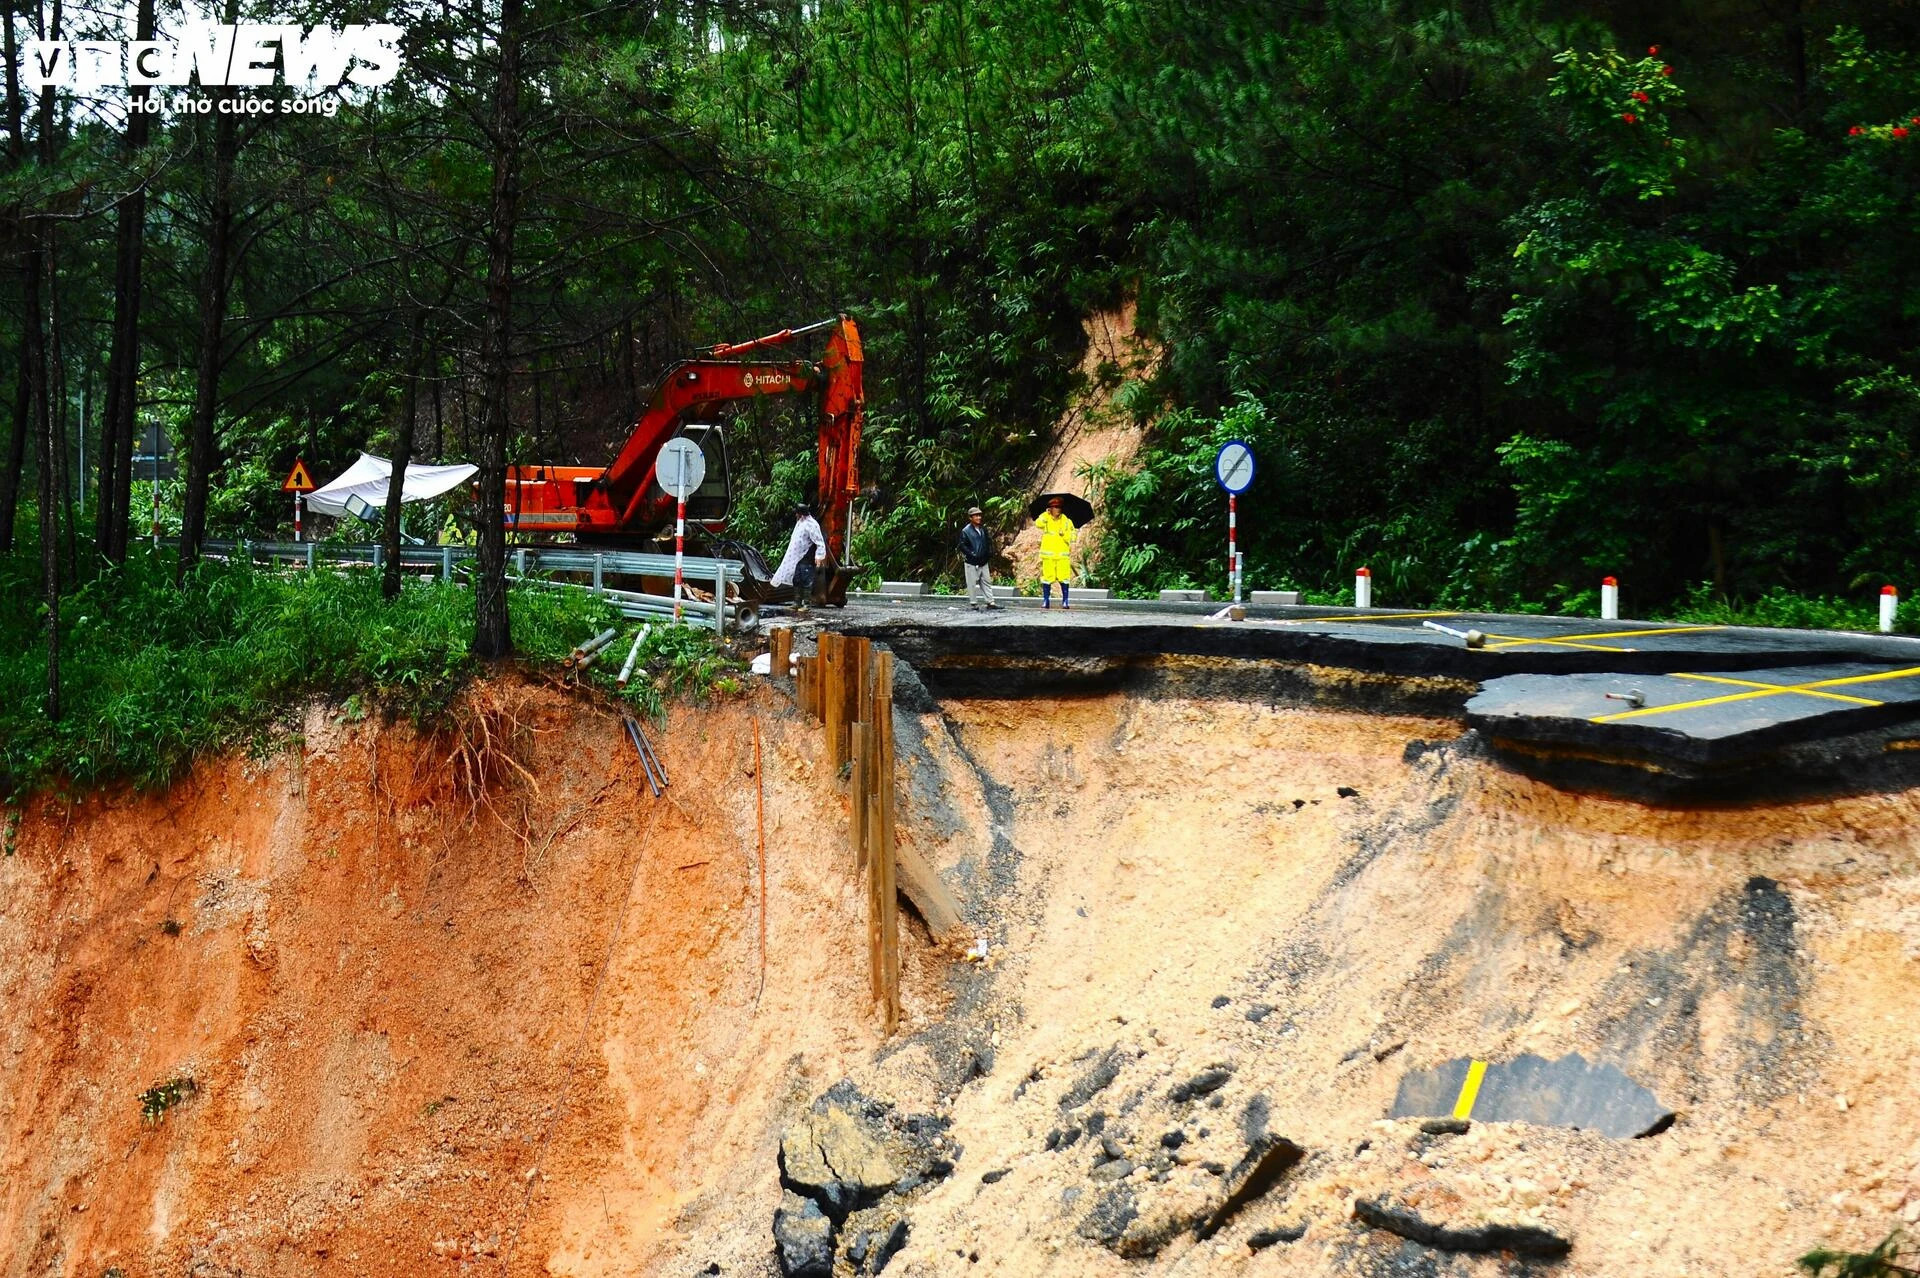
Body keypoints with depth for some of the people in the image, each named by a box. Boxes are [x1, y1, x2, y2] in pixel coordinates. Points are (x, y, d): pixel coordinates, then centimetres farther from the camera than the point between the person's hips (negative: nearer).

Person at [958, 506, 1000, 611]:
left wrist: (989, 554, 6)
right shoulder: (965, 531, -10)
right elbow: (962, 546, -12)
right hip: (971, 563, -6)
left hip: (983, 562, 6)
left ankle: (990, 602, 10)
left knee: (987, 582, 7)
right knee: (972, 583, -1)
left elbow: (989, 542, 20)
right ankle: (974, 603, 6)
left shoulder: (983, 529, 10)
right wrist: (972, 555, -18)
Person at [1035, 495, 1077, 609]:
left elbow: (1071, 538, 6)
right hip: (1048, 554, 0)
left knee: (1064, 578, -5)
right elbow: (1038, 524, -14)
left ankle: (1065, 601, 0)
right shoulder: (1046, 519, 9)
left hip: (1062, 554, 0)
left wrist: (1064, 534, -12)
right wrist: (1046, 514, -7)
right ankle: (1046, 601, 7)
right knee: (1047, 578, -1)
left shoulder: (1067, 521, 10)